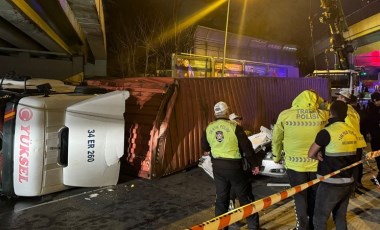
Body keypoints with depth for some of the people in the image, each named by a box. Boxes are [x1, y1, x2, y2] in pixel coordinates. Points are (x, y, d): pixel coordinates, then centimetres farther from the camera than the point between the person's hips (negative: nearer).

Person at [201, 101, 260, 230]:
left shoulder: (209, 128, 0)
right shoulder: (234, 127, -14)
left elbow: (204, 147, 13)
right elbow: (246, 147, -11)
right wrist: (254, 164, -1)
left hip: (217, 166, 4)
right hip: (233, 165, -4)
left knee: (221, 197, 15)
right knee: (245, 196, 9)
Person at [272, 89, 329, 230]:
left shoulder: (284, 115, -10)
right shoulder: (322, 115, -8)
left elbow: (276, 139, 1)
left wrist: (276, 156, 15)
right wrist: (320, 101, 11)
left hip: (295, 164, -2)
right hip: (316, 164, 2)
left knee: (300, 197, 14)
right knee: (314, 197, 20)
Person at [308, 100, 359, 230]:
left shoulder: (327, 132, -17)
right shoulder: (353, 132, 4)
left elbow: (311, 154, -8)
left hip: (331, 184, -7)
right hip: (348, 183, 7)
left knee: (319, 220, 6)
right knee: (340, 217, 20)